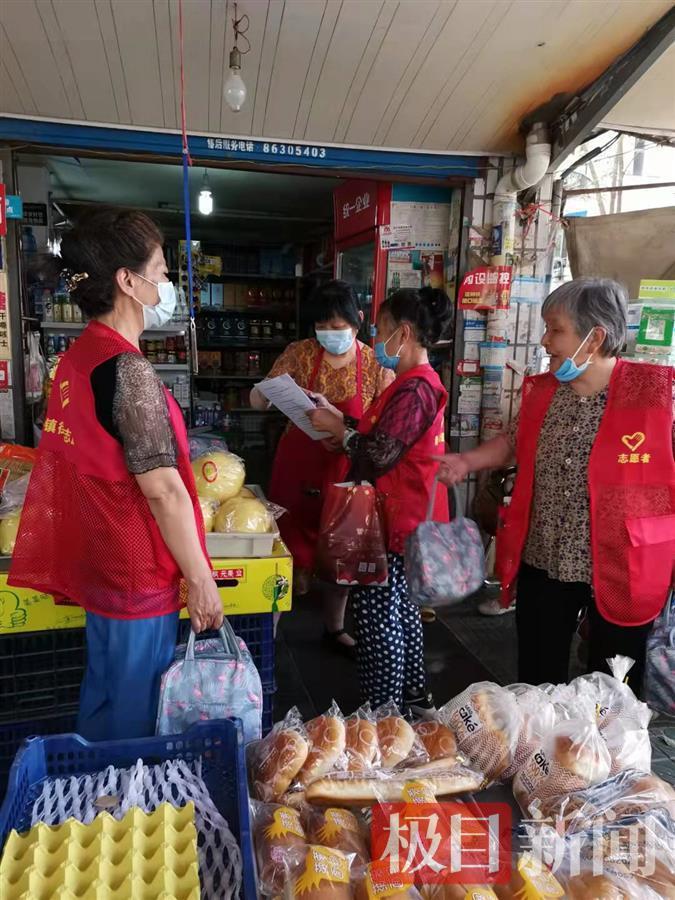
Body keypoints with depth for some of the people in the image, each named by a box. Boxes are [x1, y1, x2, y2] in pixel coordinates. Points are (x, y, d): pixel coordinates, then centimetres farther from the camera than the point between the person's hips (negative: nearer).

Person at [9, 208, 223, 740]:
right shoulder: (129, 368, -22)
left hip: (97, 562, 9)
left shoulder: (78, 357, 6)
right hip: (138, 575, -9)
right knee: (134, 715, 9)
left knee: (103, 695, 24)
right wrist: (200, 578, -15)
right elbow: (162, 489, -23)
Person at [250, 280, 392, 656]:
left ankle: (334, 627, 34)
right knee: (293, 552, 3)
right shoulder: (300, 353, -5)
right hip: (298, 468, -1)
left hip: (346, 471, 1)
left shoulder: (376, 364, -6)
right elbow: (259, 401, -3)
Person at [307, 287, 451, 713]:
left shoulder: (414, 390, -21)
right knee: (401, 605, 20)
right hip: (404, 516, 10)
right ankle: (414, 694, 34)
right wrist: (336, 415, 7)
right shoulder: (419, 383, 12)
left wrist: (335, 428, -11)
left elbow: (377, 457, -24)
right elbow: (381, 435, 12)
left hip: (397, 522, -10)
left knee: (376, 614, 0)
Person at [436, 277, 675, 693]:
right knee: (536, 680, 20)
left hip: (620, 569, -4)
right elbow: (515, 442, 17)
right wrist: (467, 461, 3)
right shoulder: (541, 392, 1)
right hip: (543, 563, 5)